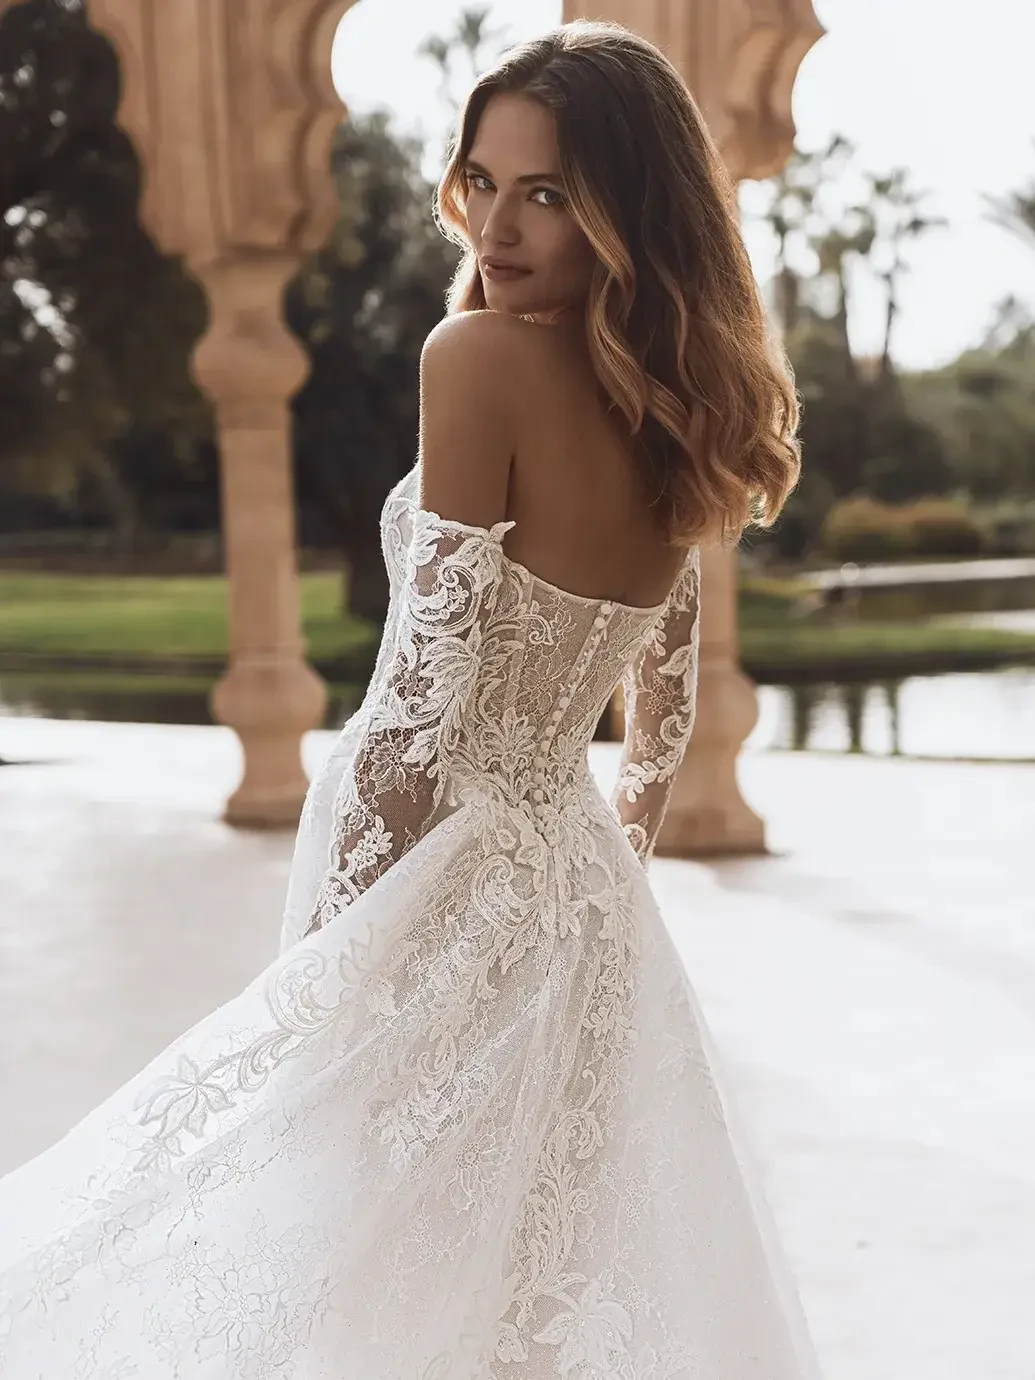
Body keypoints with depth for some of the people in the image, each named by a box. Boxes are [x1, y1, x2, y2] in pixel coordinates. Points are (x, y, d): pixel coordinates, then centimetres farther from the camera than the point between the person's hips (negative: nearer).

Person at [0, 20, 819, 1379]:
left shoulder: (483, 355, -18)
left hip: (447, 885, -8)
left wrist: (326, 949, -13)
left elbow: (428, 698, -20)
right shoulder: (676, 421, 5)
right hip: (584, 898, 8)